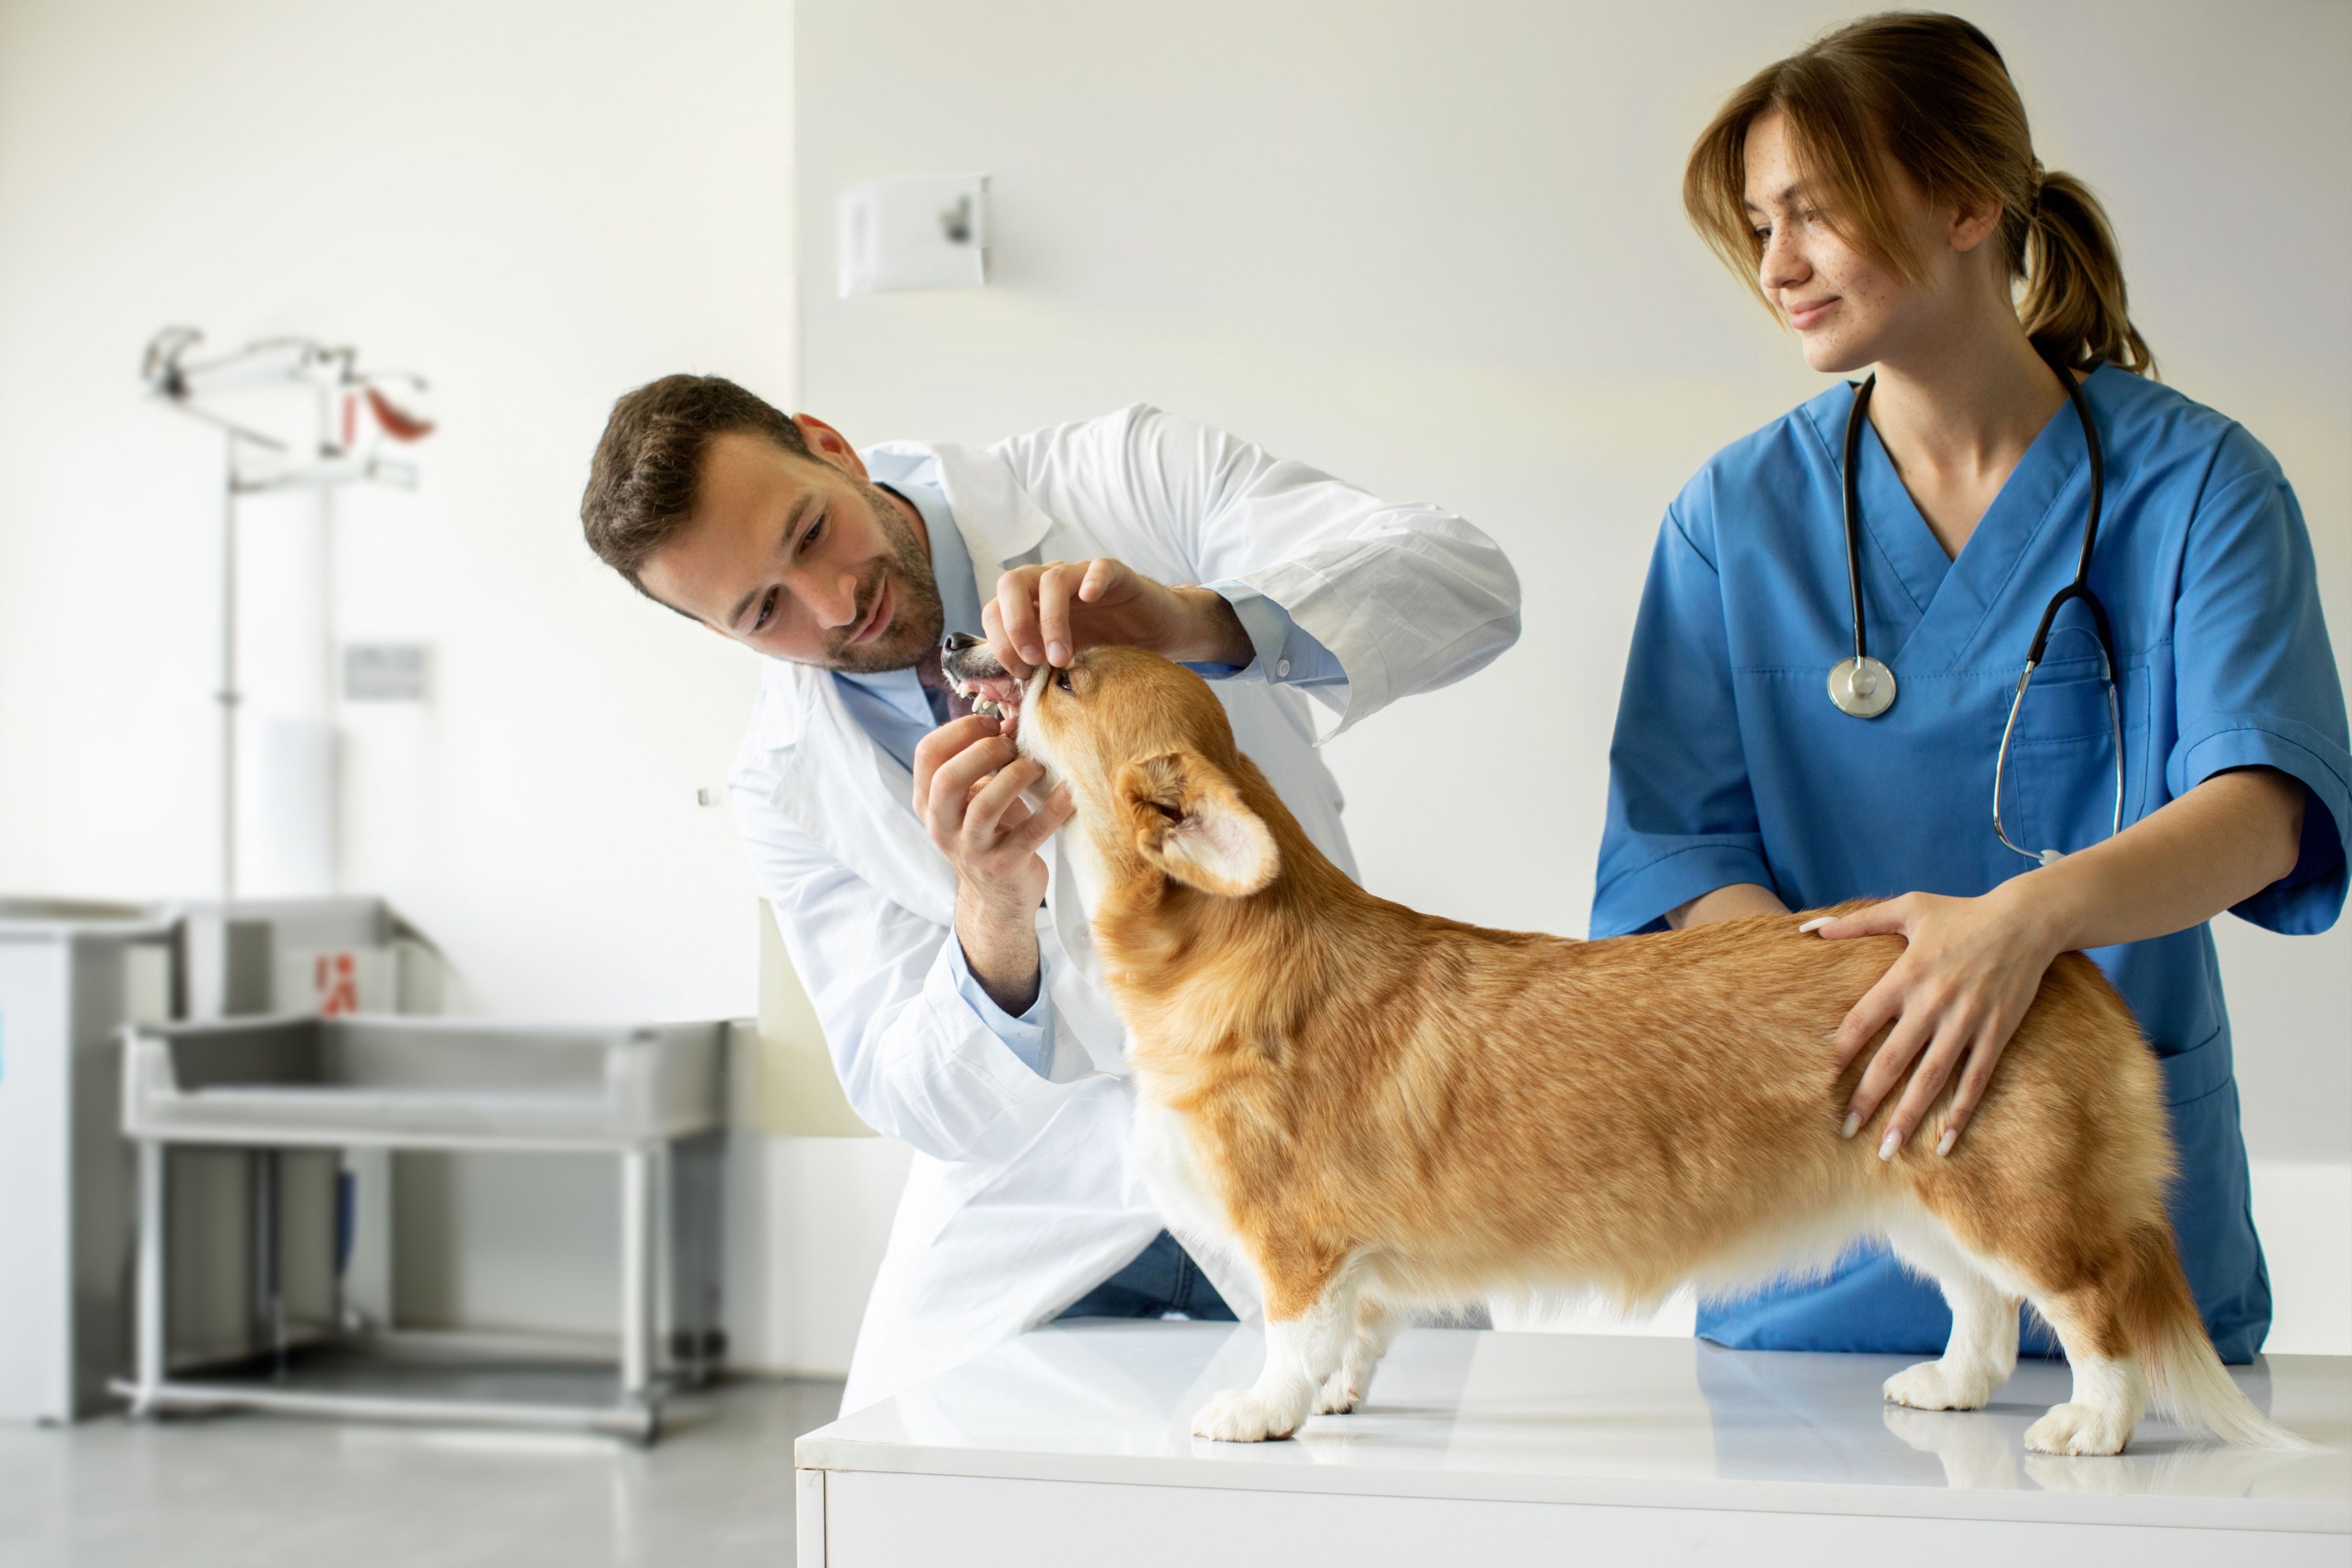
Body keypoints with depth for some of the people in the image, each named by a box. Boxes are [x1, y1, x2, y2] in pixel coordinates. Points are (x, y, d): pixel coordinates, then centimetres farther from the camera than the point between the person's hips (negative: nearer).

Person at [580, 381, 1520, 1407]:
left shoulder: (1128, 481, -10)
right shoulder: (785, 783, -5)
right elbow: (922, 1108, -8)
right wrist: (993, 912, -29)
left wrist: (1196, 621, -38)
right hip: (1045, 1211, 2)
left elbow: (1466, 579, -21)